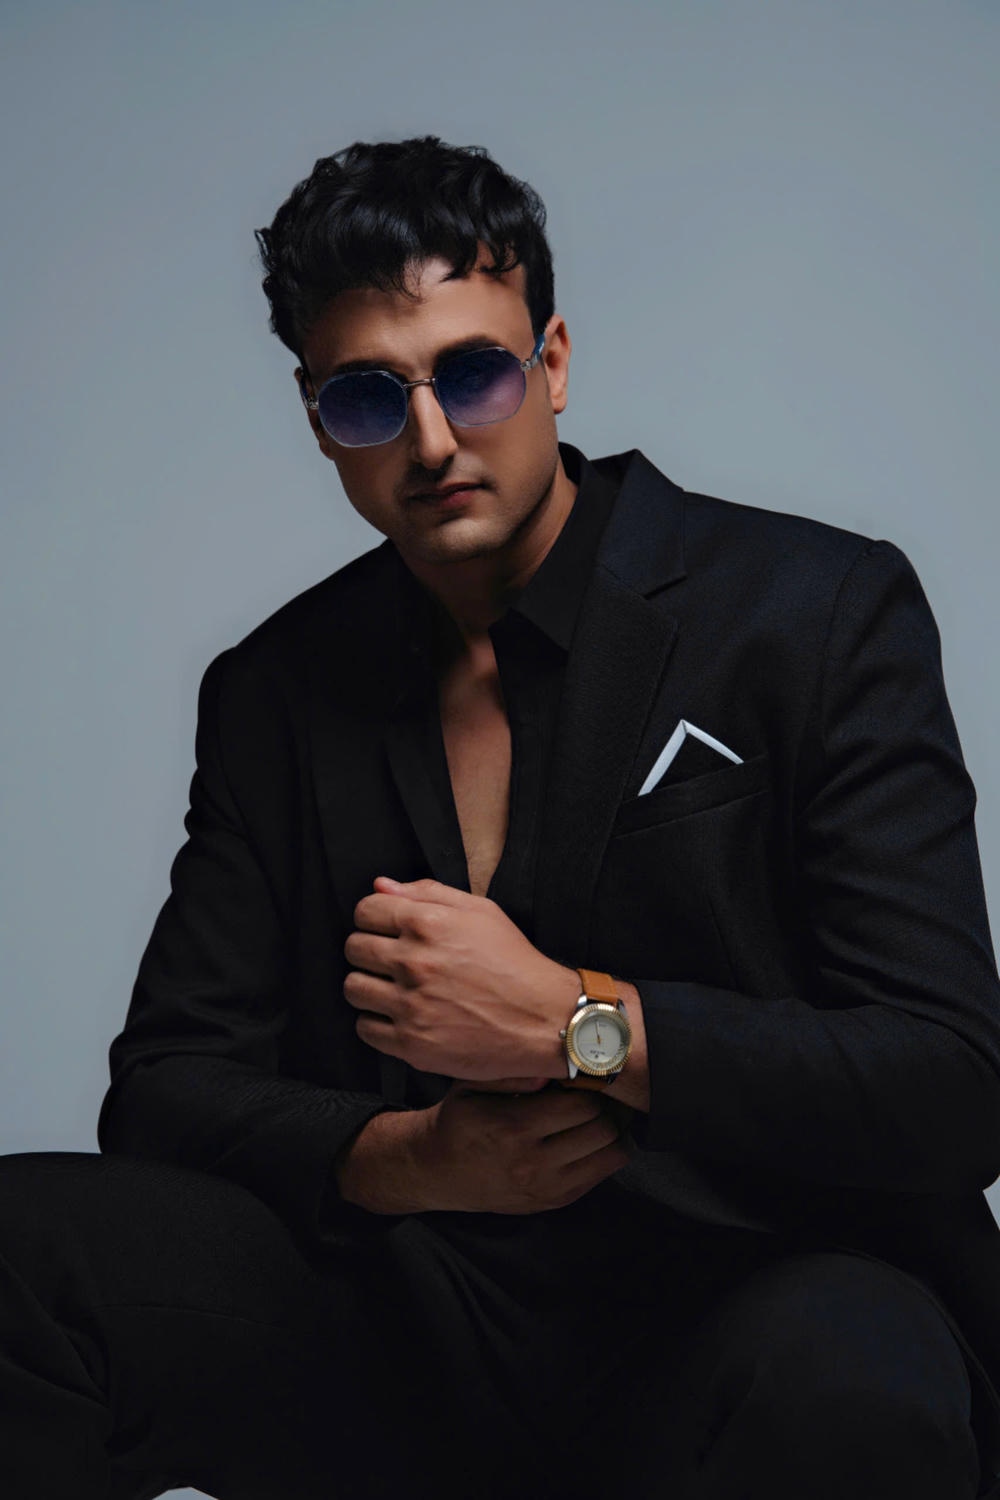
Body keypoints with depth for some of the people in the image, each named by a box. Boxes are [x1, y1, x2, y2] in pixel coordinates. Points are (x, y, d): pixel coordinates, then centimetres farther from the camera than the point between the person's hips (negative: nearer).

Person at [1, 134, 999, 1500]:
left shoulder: (824, 611, -4)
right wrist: (409, 1158, -15)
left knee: (844, 1377, -38)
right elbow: (166, 1086, 6)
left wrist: (573, 1021, -21)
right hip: (406, 1324, 4)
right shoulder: (273, 692, 8)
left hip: (740, 1299, -3)